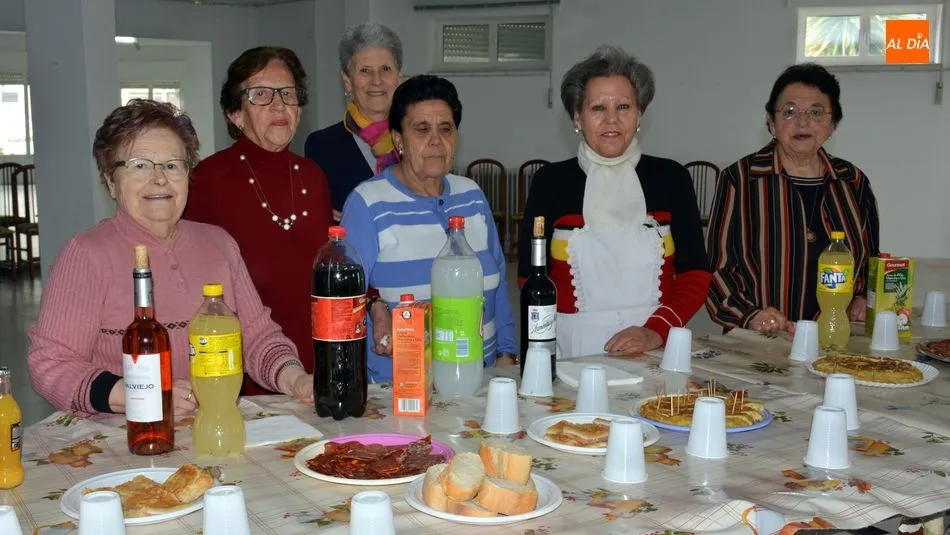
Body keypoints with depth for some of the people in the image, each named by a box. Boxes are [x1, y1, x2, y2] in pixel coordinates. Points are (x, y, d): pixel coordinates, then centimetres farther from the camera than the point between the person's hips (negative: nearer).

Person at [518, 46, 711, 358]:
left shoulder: (671, 178, 7)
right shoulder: (551, 182, 4)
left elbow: (695, 275, 7)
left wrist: (656, 330, -9)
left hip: (654, 351, 1)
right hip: (574, 351, 0)